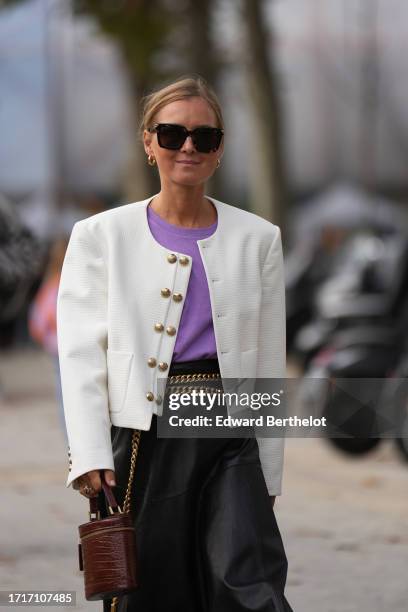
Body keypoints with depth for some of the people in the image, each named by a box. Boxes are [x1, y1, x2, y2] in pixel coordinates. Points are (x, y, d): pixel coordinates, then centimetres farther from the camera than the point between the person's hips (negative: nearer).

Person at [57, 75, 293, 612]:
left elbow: (269, 365, 12)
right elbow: (82, 354, 1)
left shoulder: (257, 238, 11)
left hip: (230, 437, 1)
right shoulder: (102, 235, 6)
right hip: (142, 432, 0)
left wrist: (269, 474, 10)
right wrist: (90, 457, -10)